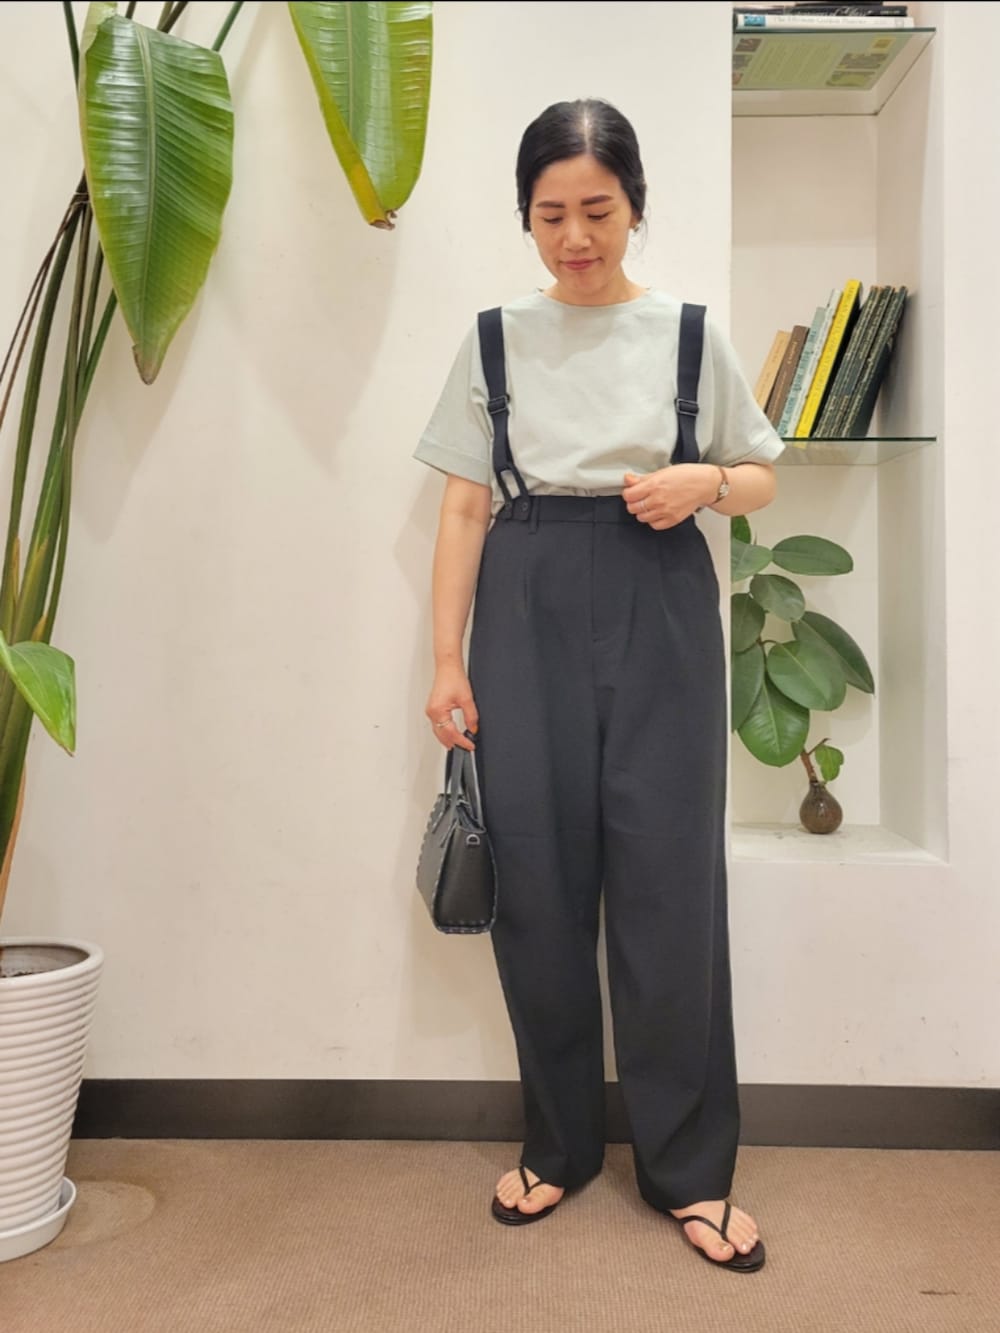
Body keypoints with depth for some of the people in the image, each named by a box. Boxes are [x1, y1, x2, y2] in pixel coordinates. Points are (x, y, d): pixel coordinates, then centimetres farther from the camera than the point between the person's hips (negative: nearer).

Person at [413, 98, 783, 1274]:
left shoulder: (690, 332, 8)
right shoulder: (494, 341, 9)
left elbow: (760, 479, 15)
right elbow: (464, 510, 6)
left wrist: (702, 482, -8)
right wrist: (447, 659, -2)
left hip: (658, 611, 0)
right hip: (529, 611, 1)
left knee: (669, 880, -1)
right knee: (538, 880, 2)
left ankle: (689, 1168, 15)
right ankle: (558, 1144, 22)